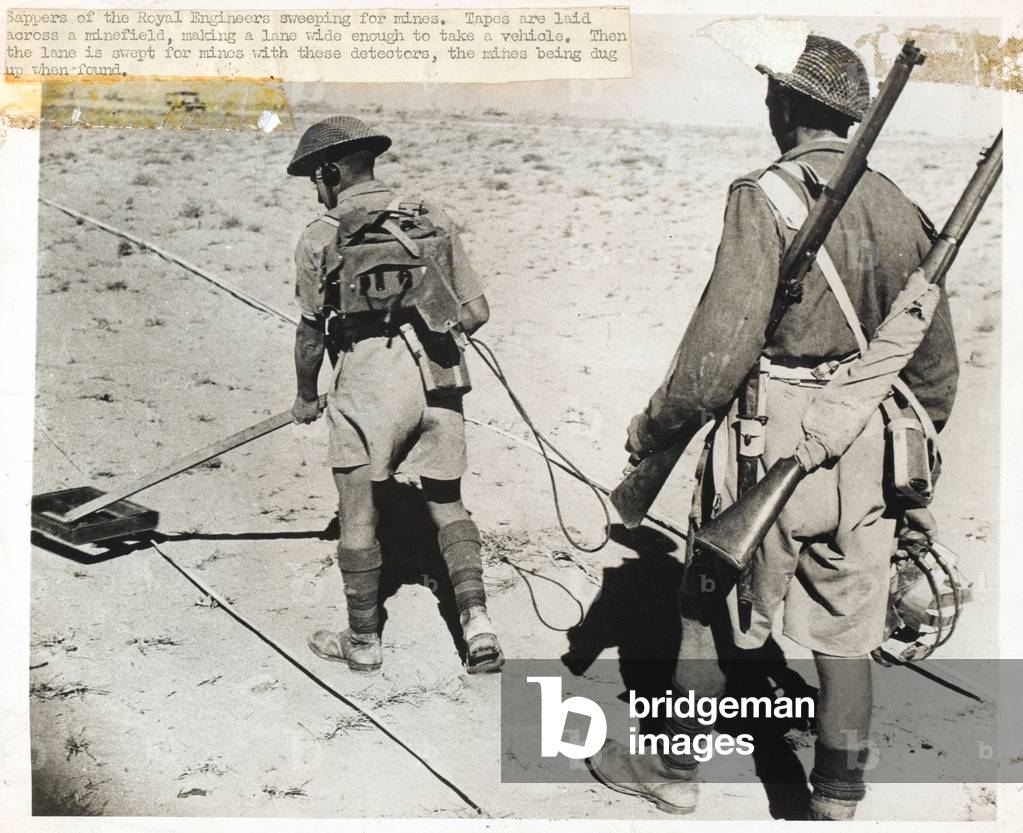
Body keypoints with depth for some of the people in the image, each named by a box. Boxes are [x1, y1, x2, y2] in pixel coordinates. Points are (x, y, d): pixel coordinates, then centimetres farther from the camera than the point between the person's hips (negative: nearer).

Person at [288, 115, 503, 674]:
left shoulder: (320, 237, -1)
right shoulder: (432, 218, 9)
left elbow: (311, 331, 3)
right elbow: (476, 311, 8)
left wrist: (306, 397, 19)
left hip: (367, 387, -4)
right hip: (438, 382, 4)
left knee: (359, 515, 11)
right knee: (447, 503, 18)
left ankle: (363, 640, 24)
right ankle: (476, 619, 7)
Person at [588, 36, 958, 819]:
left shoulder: (766, 198, -13)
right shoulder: (901, 211, 6)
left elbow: (723, 345, -20)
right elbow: (938, 367, 11)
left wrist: (653, 428, -5)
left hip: (773, 449, -5)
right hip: (865, 458, 5)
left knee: (713, 615, 14)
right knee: (846, 635, 15)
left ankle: (672, 767, 32)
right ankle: (837, 804, 27)